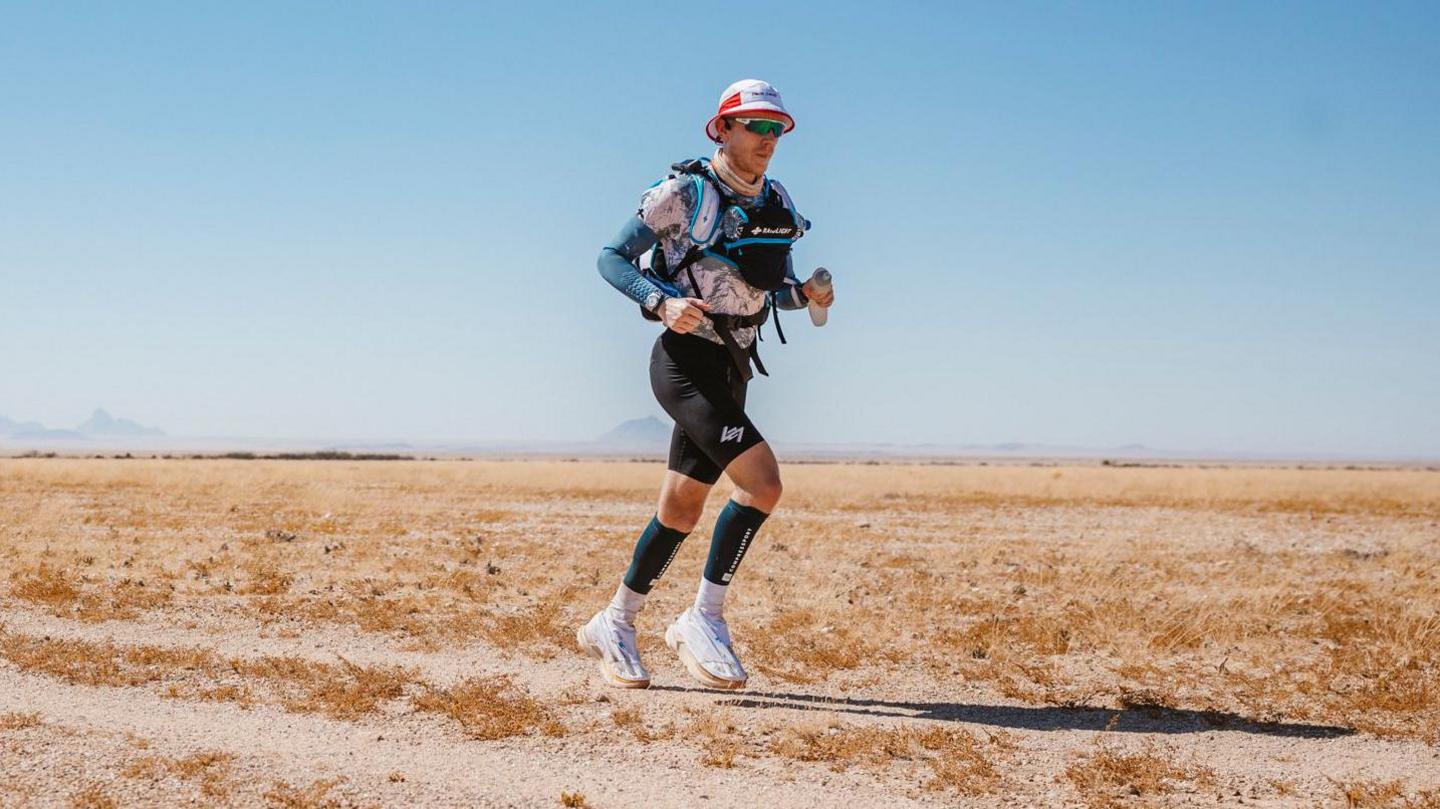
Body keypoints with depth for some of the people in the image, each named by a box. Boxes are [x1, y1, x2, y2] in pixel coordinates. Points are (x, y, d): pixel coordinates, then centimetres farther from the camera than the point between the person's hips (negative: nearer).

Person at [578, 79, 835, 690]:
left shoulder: (778, 206, 11)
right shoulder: (686, 192, -9)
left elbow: (774, 289, 21)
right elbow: (612, 258, -6)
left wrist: (805, 294, -1)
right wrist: (663, 303, -22)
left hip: (729, 370, 7)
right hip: (684, 360, -7)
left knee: (681, 510, 11)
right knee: (762, 482, -21)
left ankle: (614, 625, 26)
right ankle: (704, 619, -10)